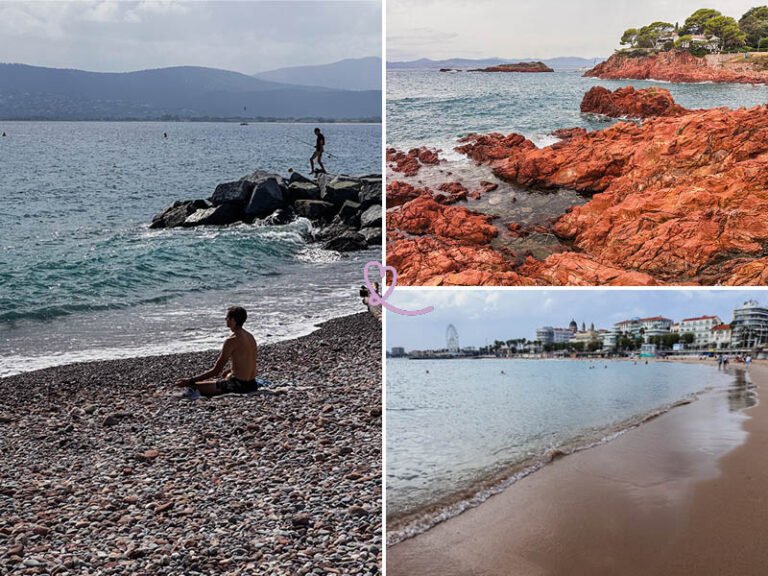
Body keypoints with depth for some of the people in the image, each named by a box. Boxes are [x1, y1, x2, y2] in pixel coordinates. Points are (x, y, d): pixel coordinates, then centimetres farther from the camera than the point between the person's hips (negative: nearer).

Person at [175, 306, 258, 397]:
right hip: (252, 385, 9)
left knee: (194, 386, -9)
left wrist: (190, 381, -13)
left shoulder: (231, 341, -17)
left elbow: (216, 371, -17)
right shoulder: (250, 337, 9)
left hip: (238, 385, -9)